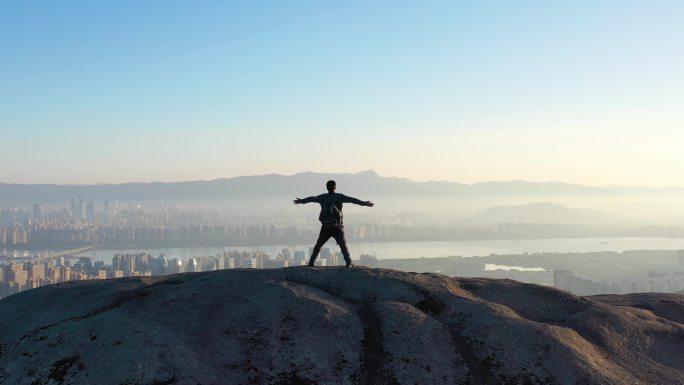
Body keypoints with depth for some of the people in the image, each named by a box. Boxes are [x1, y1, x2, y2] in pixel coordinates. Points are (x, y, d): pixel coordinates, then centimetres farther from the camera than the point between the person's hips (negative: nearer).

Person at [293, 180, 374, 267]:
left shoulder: (322, 197, 4)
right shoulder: (339, 197, -6)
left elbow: (311, 199, 19)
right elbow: (352, 200, -15)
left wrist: (300, 201, 36)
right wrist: (364, 203, -18)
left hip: (325, 227, 3)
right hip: (337, 227, -3)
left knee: (318, 245, 16)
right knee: (343, 245, 4)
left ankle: (311, 262, 15)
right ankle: (349, 263, -5)